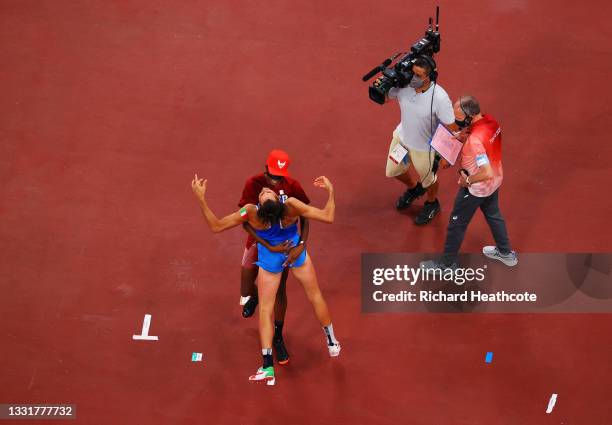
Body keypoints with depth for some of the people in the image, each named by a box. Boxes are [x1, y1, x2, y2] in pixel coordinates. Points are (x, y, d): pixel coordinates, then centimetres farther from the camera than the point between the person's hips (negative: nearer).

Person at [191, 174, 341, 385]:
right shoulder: (291, 206, -35)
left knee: (265, 309, 10)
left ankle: (268, 367, 4)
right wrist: (330, 191, -16)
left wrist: (201, 198, -27)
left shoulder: (251, 212, -34)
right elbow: (328, 217, -28)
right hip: (296, 252, 1)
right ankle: (332, 343, 38)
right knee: (315, 295, 22)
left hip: (269, 259, 0)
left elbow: (216, 226, -24)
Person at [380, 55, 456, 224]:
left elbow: (451, 128, -27)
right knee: (393, 171, 25)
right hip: (401, 136, 5)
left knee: (427, 178, 22)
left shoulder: (439, 97, -35)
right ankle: (413, 188, 59)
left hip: (424, 146, -5)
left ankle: (432, 204, 56)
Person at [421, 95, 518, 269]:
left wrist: (468, 180, -23)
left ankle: (447, 263, 31)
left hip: (476, 188, -8)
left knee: (457, 224, 12)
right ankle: (506, 253, 50)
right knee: (493, 215, 31)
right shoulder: (490, 120, -12)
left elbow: (487, 173, -40)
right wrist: (465, 134, -5)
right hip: (496, 180, 8)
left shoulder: (475, 139, -38)